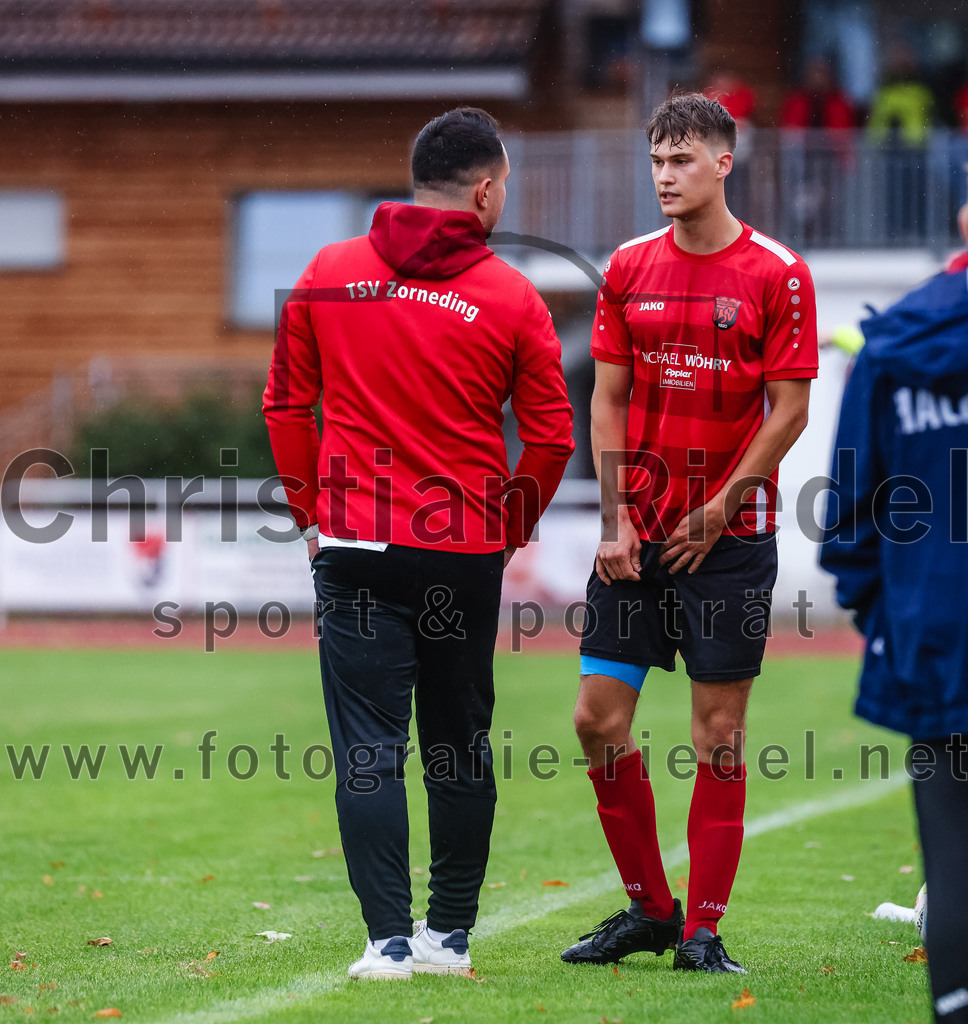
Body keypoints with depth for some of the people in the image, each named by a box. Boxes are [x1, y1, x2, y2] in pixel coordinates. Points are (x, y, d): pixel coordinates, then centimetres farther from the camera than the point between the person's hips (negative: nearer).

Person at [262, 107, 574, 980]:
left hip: (357, 548, 0)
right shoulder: (512, 297, -3)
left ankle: (389, 939, -6)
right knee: (461, 745, 13)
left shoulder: (328, 276, 2)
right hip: (466, 553, 0)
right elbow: (552, 437, -1)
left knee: (369, 748, 0)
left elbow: (286, 404, 7)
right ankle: (450, 933, 19)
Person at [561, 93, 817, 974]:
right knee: (599, 717, 0)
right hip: (637, 533, 4)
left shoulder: (777, 275, -5)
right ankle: (648, 909, 15)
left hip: (729, 536, -4)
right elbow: (607, 398, 8)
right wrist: (616, 519, -1)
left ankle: (703, 928, 7)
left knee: (719, 729, -1)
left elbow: (789, 411, -5)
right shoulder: (629, 268, 6)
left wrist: (716, 512, -9)